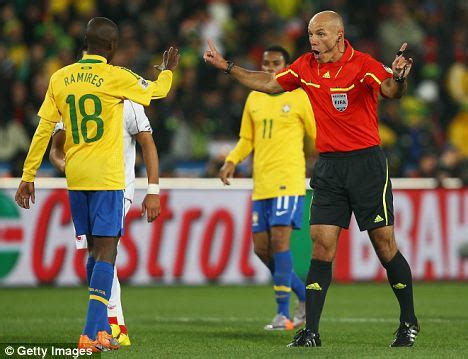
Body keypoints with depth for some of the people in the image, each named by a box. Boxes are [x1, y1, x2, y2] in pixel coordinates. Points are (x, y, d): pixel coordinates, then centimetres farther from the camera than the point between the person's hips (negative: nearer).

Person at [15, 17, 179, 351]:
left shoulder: (60, 78, 5)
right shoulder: (116, 77, -8)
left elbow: (43, 130, 6)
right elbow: (156, 91, 10)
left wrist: (28, 177, 11)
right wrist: (168, 70, 33)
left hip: (75, 177, 5)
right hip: (107, 177, -5)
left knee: (94, 249, 14)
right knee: (106, 251, -5)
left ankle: (102, 328, 16)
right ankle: (92, 334, -14)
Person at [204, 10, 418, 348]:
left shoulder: (363, 65, -12)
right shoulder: (306, 66, 6)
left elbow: (390, 91, -30)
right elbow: (268, 83, 20)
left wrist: (398, 79, -52)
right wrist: (227, 67, 18)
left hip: (367, 163, -5)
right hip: (328, 167, 5)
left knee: (385, 245, -2)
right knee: (321, 246, -2)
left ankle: (409, 322, 14)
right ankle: (311, 331, -3)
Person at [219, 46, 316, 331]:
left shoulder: (298, 97, 0)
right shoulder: (254, 99, 15)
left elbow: (319, 136, 3)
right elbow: (247, 140, 21)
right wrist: (232, 161, 4)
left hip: (288, 181, -6)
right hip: (261, 184, 7)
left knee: (279, 240, -16)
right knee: (261, 247, 5)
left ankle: (283, 313, -12)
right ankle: (305, 296, 22)